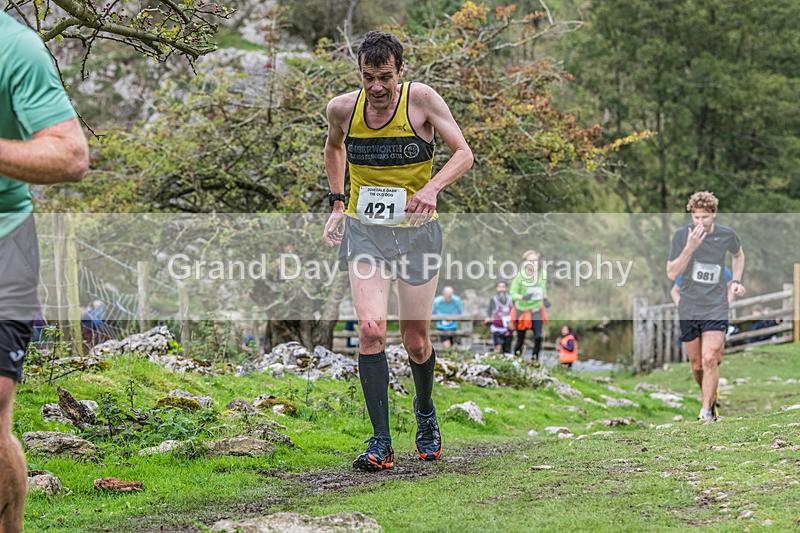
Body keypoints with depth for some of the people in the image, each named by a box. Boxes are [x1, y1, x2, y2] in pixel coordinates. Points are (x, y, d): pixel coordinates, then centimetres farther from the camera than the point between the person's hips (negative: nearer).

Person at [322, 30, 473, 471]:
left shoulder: (421, 99, -12)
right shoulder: (342, 108, -4)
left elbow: (463, 153, -10)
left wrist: (431, 188, -27)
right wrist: (337, 203, 12)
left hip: (417, 231, -1)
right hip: (364, 232, 1)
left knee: (416, 342, 6)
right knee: (371, 329, -18)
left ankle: (425, 412, 38)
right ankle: (380, 443, -15)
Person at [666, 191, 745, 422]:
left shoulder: (727, 235, -2)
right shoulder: (682, 235, -7)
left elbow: (738, 254, 22)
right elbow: (671, 273, -12)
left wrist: (736, 280, 8)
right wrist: (690, 247, -23)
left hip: (716, 308, -1)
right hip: (688, 308, 1)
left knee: (709, 360, -17)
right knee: (697, 366, 8)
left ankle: (707, 410, -9)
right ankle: (711, 397, 35)